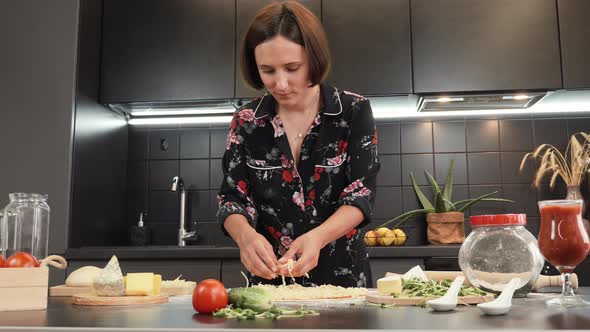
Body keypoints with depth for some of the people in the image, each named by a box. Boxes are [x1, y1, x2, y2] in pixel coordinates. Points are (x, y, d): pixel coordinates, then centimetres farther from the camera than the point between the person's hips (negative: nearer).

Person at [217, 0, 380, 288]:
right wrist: (245, 235, -24)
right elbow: (233, 198, -2)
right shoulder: (246, 121, 0)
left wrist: (317, 237, -28)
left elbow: (360, 195, -10)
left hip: (341, 276, -1)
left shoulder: (353, 112, -5)